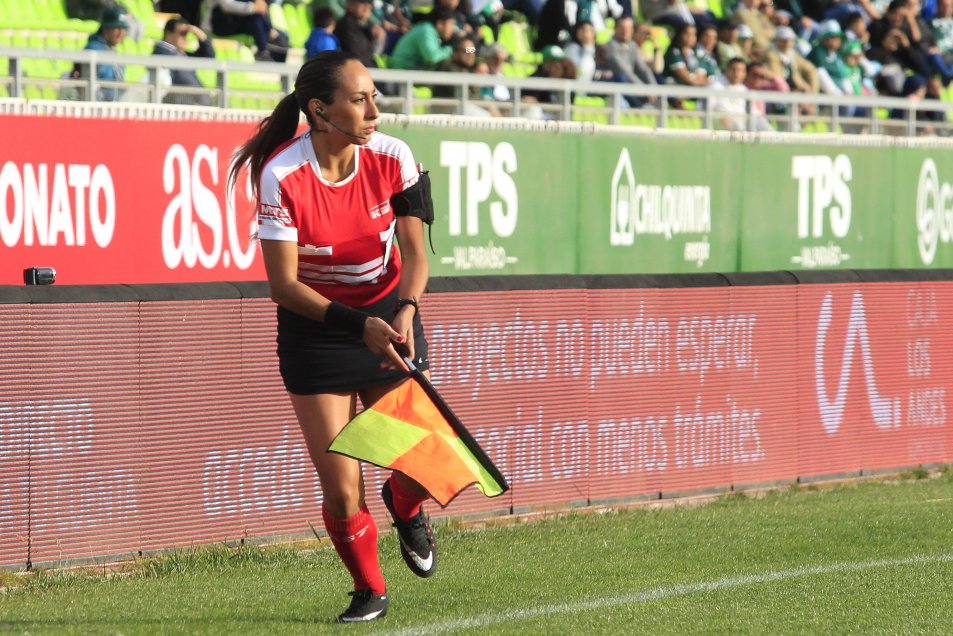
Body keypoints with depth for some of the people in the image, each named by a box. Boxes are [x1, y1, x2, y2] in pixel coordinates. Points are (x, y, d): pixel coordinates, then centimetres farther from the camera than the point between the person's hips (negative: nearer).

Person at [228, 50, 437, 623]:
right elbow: (284, 284, -19)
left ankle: (404, 505, 29)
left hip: (389, 314, 2)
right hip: (315, 327, -2)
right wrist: (358, 325, -28)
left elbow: (414, 253, -8)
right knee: (342, 490, -6)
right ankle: (370, 591, 22)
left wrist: (405, 310, -28)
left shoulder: (393, 157, -14)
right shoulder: (282, 176, -23)